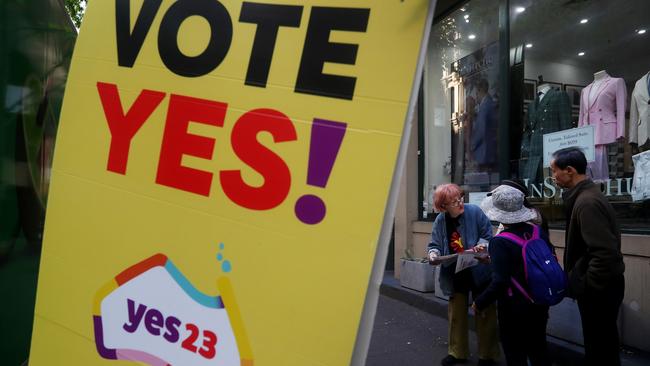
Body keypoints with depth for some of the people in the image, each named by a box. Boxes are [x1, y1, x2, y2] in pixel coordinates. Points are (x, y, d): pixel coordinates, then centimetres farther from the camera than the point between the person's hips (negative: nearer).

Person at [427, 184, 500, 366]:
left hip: (478, 273, -3)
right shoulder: (440, 220, -6)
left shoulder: (474, 212, -14)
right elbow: (435, 244, 0)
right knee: (456, 315, 14)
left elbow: (490, 236, -7)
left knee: (485, 314, 9)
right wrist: (434, 253, -21)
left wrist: (483, 246, -27)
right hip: (455, 275, 3)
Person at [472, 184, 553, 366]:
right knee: (539, 350, 23)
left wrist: (479, 303, -12)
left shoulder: (500, 242, -23)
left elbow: (499, 282, -25)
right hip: (540, 303, 6)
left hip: (514, 309, -6)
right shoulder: (539, 232, -6)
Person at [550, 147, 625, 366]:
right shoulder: (586, 195, 8)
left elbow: (605, 253, -30)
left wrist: (585, 287, -19)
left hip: (598, 289, -10)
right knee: (602, 345, 21)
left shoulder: (587, 202, -23)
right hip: (600, 286, 10)